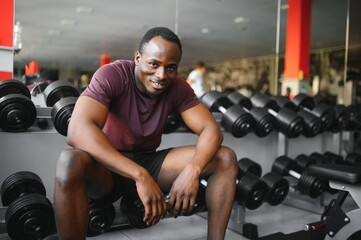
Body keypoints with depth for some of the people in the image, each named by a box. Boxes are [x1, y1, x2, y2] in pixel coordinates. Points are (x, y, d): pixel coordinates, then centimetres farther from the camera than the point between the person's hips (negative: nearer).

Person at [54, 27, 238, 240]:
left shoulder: (178, 87, -7)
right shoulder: (112, 75, -20)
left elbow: (211, 129, -13)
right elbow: (78, 130, -34)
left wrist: (192, 170, -35)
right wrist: (139, 176, -43)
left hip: (149, 162, 4)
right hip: (107, 167, -3)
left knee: (226, 158, -12)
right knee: (70, 162, -39)